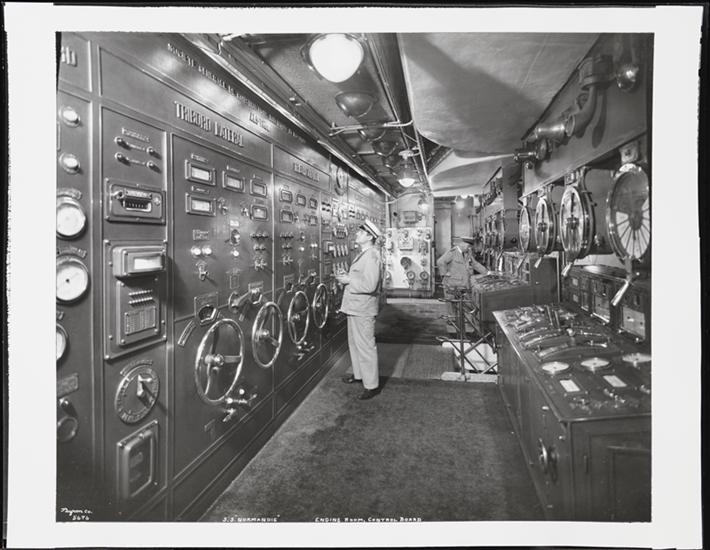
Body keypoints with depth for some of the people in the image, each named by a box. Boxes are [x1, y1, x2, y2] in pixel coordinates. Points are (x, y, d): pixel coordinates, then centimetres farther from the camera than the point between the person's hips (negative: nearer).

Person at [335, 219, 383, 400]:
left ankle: (372, 385, 12)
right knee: (354, 343, 22)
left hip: (363, 309, -10)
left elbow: (369, 285, -29)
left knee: (365, 346, -1)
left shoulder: (372, 256, -20)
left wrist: (349, 280, -20)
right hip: (355, 306, 10)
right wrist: (347, 276, 7)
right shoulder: (364, 254, 12)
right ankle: (359, 374, 39)